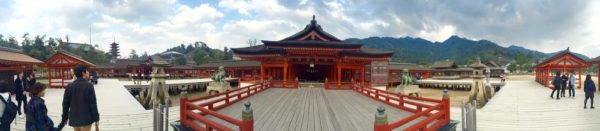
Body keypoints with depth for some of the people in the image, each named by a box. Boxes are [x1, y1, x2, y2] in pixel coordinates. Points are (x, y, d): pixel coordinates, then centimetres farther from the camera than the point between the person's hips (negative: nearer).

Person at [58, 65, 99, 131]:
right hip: (86, 119, -5)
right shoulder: (89, 86, -13)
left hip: (74, 119, 5)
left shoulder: (69, 86, 2)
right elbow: (93, 104, -13)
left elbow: (65, 104, 5)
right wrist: (96, 119, -5)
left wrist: (64, 119, 16)